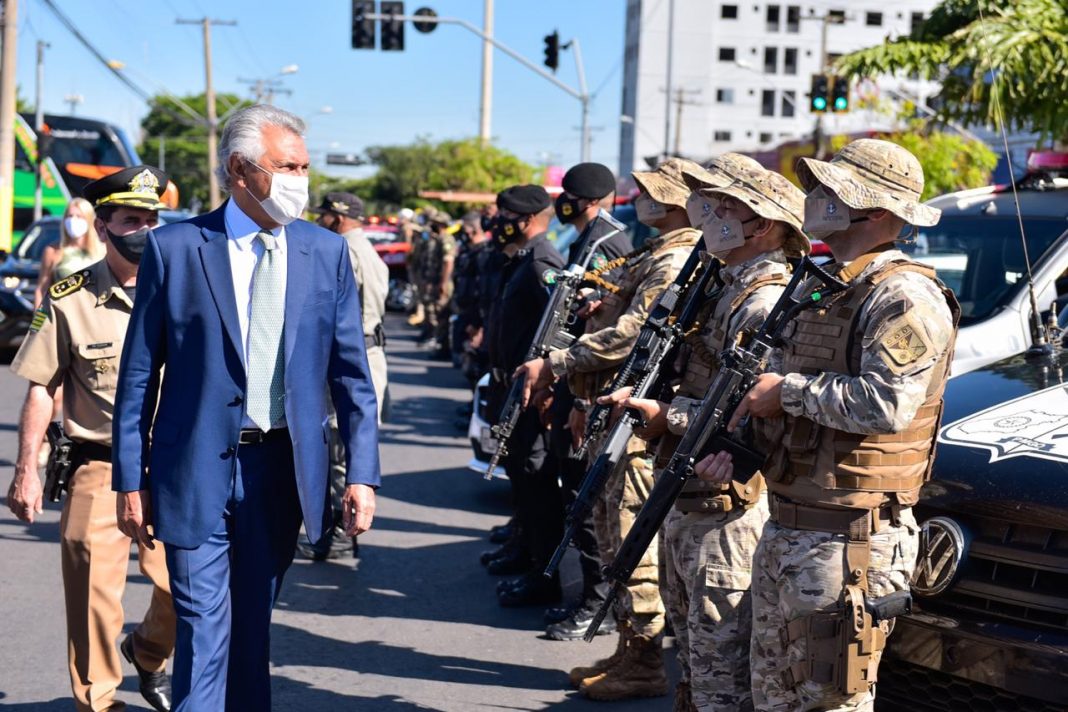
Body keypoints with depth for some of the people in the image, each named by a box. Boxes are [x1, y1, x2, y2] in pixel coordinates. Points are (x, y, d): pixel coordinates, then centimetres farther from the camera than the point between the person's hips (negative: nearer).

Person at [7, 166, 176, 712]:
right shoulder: (69, 299, -4)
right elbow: (41, 389, 1)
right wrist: (26, 471, -2)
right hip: (98, 468, -2)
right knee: (94, 595, 2)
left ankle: (147, 654, 35)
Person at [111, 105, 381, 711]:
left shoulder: (328, 252, 3)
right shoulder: (175, 249, -4)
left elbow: (352, 373, 3)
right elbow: (138, 375, -1)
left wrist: (362, 474, -4)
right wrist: (131, 480, -3)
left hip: (283, 470, 3)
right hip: (198, 470, -2)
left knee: (254, 627, 15)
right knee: (204, 630, -3)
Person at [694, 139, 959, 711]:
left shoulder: (904, 295, -14)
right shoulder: (820, 290, 16)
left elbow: (887, 405, -28)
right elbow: (774, 389, 25)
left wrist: (787, 390, -17)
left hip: (848, 544, -9)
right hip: (784, 533, 10)